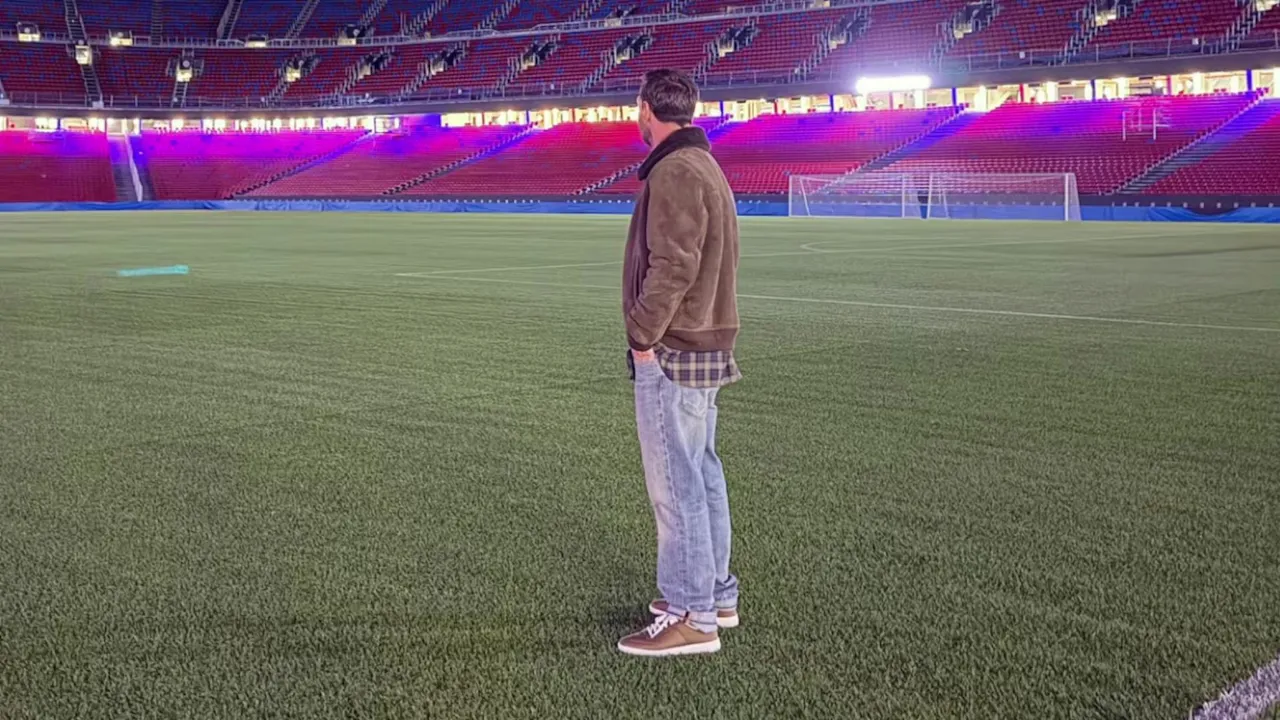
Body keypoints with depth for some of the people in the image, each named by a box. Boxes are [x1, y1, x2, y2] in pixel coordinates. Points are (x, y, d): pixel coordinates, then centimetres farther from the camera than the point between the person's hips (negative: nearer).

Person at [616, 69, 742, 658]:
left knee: (675, 483, -6)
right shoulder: (706, 167, 16)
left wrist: (643, 336, -15)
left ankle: (692, 617, 0)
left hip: (672, 352, -11)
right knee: (701, 474, 17)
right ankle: (715, 594, 27)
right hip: (707, 345, 11)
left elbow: (672, 267, -23)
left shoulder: (675, 173, -16)